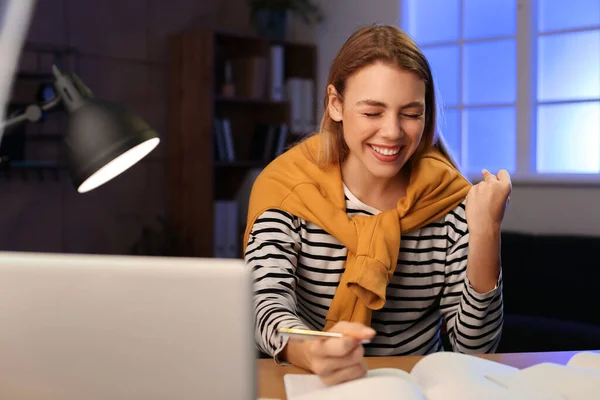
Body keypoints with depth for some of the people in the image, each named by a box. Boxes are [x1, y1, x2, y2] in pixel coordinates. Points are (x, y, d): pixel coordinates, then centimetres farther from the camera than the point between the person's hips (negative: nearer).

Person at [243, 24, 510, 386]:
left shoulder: (449, 198, -6)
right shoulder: (286, 188, -9)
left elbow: (475, 346, -6)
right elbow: (268, 306, -20)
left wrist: (485, 236, -20)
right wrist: (313, 353, -41)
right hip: (316, 386, 0)